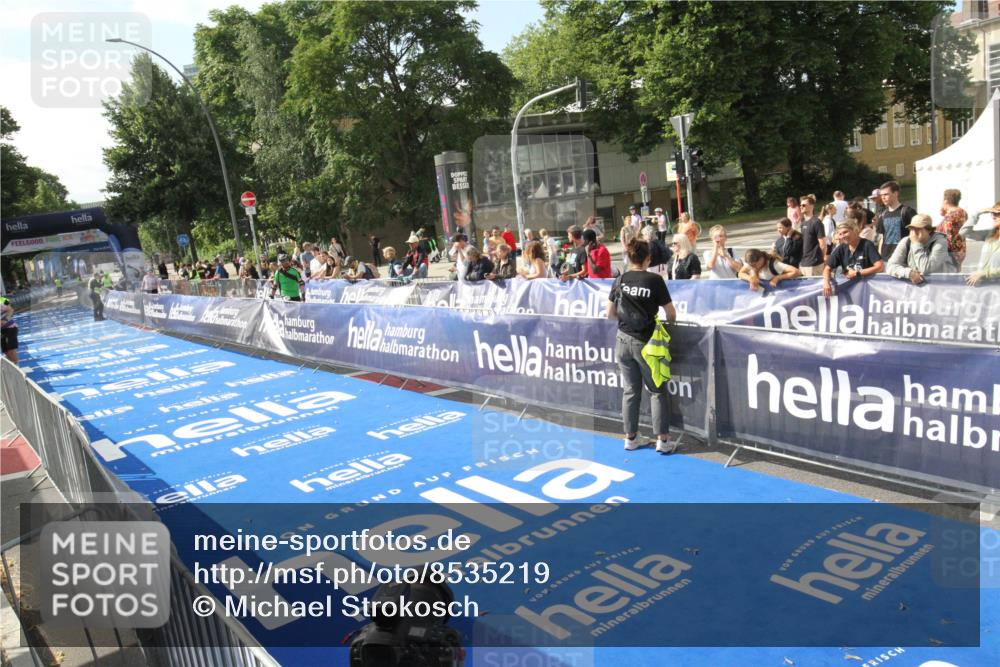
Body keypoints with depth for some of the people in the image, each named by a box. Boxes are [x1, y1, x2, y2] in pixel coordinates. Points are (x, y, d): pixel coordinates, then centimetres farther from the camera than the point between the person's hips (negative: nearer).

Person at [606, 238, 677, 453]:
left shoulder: (620, 280, 1)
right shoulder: (654, 280, -9)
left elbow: (610, 314, 7)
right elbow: (671, 314, -4)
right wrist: (669, 322, 17)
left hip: (623, 341, 4)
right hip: (646, 342, -4)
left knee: (630, 391, 13)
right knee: (657, 391, 8)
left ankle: (631, 438, 20)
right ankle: (662, 440, 8)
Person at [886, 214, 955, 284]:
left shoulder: (940, 242, -11)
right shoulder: (906, 242, -3)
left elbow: (926, 270, -23)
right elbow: (890, 266, -11)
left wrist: (916, 244, -19)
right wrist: (909, 273, -27)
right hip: (915, 286, 2)